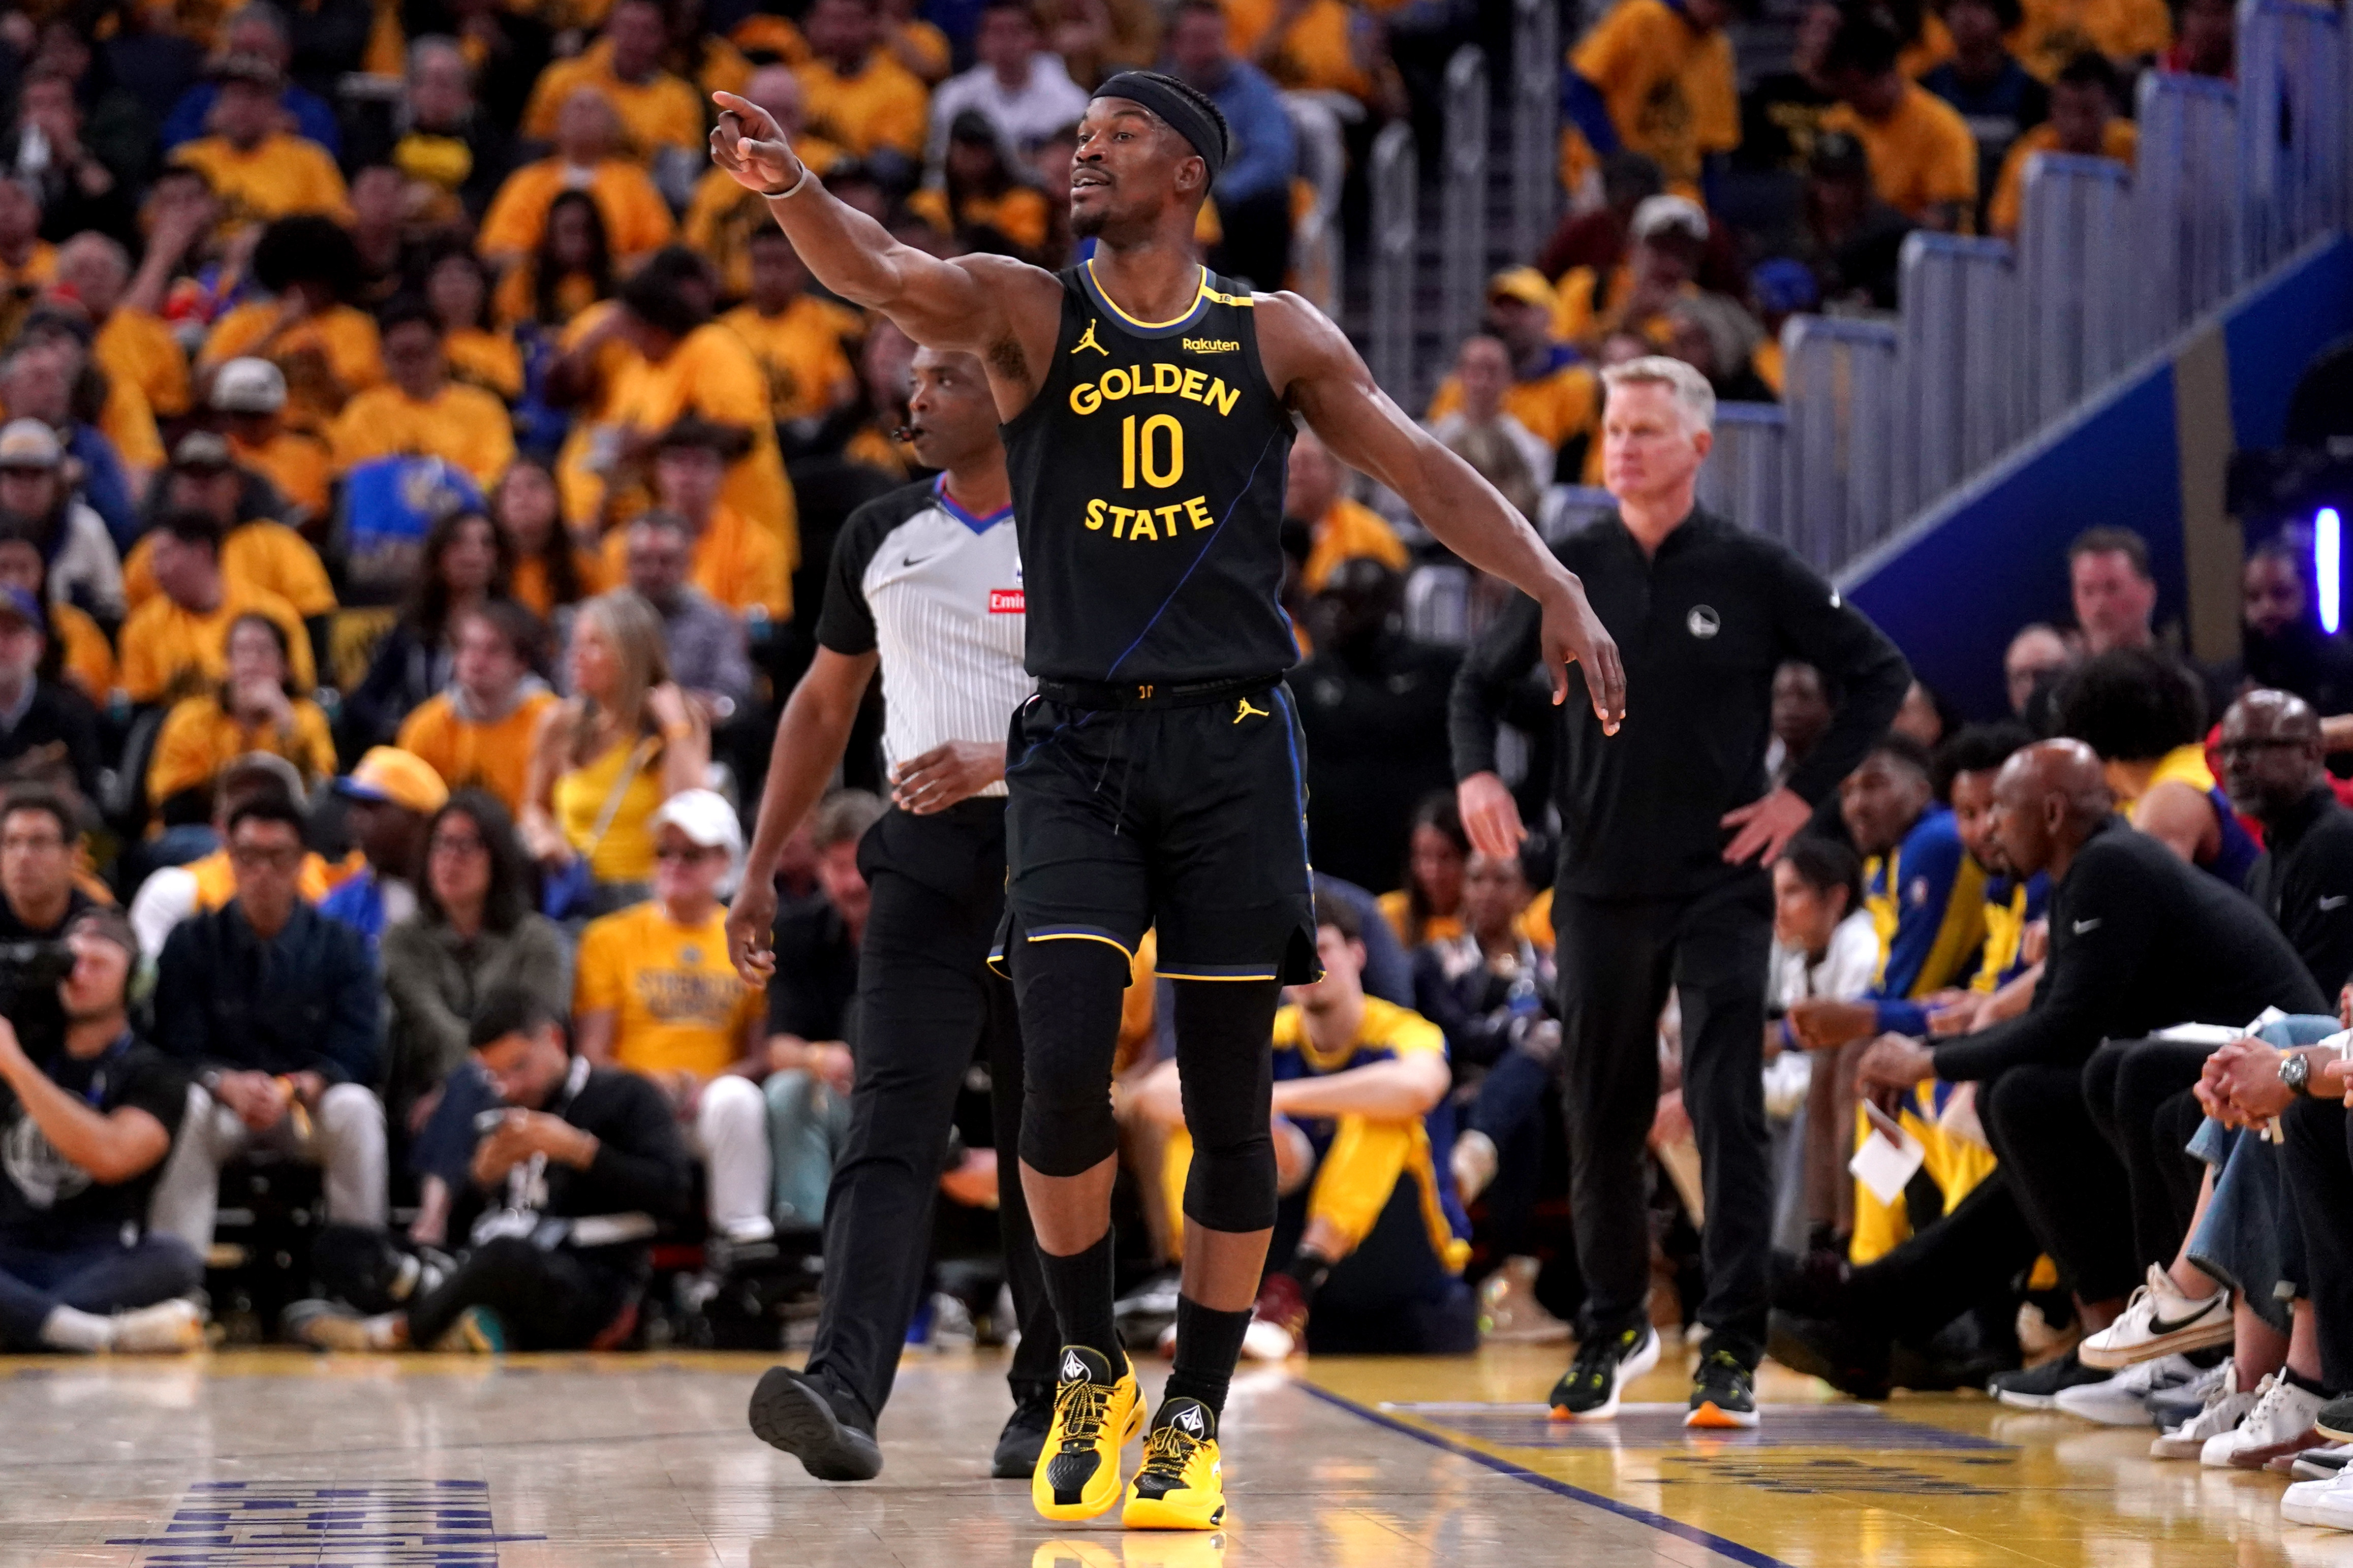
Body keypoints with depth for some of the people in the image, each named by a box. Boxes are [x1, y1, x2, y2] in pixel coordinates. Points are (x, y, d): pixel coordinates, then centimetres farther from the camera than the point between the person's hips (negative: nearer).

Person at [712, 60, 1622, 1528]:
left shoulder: (1275, 336, 8)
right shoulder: (1029, 311, 5)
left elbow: (1424, 468, 6)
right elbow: (886, 273, -13)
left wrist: (1560, 593, -5)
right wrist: (793, 191, -34)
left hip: (1232, 746, 1)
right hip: (1076, 744, -1)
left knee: (1230, 1101, 2)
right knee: (1063, 1066, -15)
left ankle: (1194, 1418, 15)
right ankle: (1092, 1371, 7)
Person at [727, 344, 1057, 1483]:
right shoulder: (880, 536, 11)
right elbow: (824, 705, 19)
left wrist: (998, 763, -24)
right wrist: (760, 870, 16)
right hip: (926, 856, 2)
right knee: (890, 1126, -13)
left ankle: (1051, 1403, 21)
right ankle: (845, 1392, -27)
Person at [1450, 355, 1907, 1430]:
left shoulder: (1753, 574, -3)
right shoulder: (1568, 571, 4)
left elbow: (1879, 675, 4)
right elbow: (1483, 677, 17)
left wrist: (1805, 793, -3)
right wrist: (1476, 771, -3)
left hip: (1720, 888, -3)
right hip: (1598, 888, 3)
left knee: (1726, 1118, -8)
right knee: (1598, 1119, 9)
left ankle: (1732, 1351, -5)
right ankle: (1614, 1328, 26)